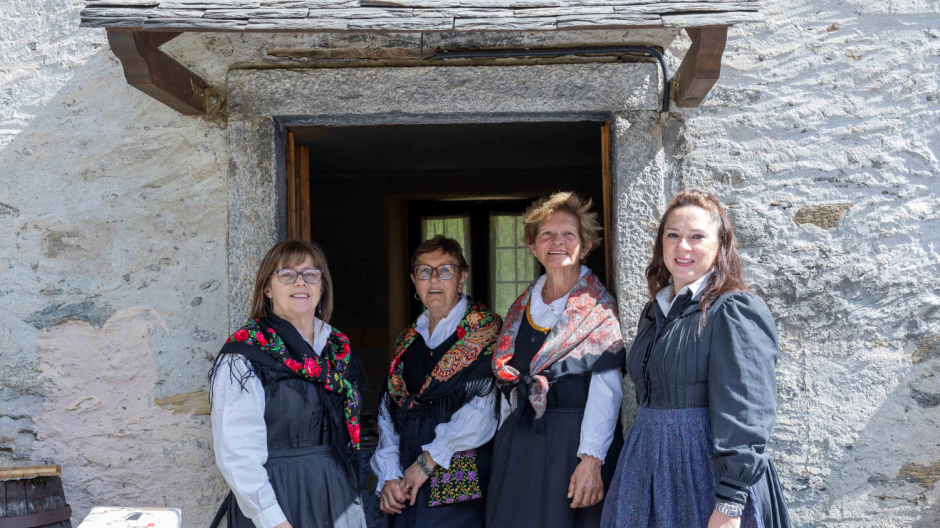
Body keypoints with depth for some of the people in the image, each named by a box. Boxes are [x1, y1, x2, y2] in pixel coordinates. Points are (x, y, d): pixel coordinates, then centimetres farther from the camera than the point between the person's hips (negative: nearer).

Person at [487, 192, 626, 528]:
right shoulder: (522, 307, 12)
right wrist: (506, 446, 13)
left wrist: (591, 459, -23)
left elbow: (606, 390, -14)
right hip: (519, 443, 5)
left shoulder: (598, 309, -5)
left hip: (573, 440, -5)